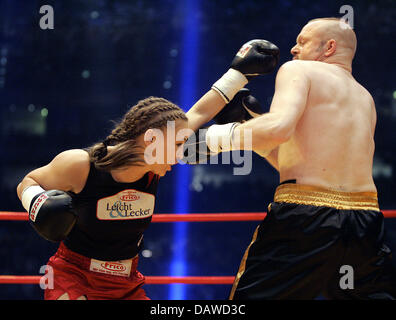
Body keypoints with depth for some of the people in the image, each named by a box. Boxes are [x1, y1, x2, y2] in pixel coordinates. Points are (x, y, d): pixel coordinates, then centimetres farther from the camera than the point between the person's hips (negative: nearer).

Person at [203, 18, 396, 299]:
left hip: (306, 216, -6)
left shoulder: (299, 70, 4)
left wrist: (227, 134, -1)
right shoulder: (365, 99, 24)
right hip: (366, 219, 6)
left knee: (250, 295, 2)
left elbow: (280, 126, -17)